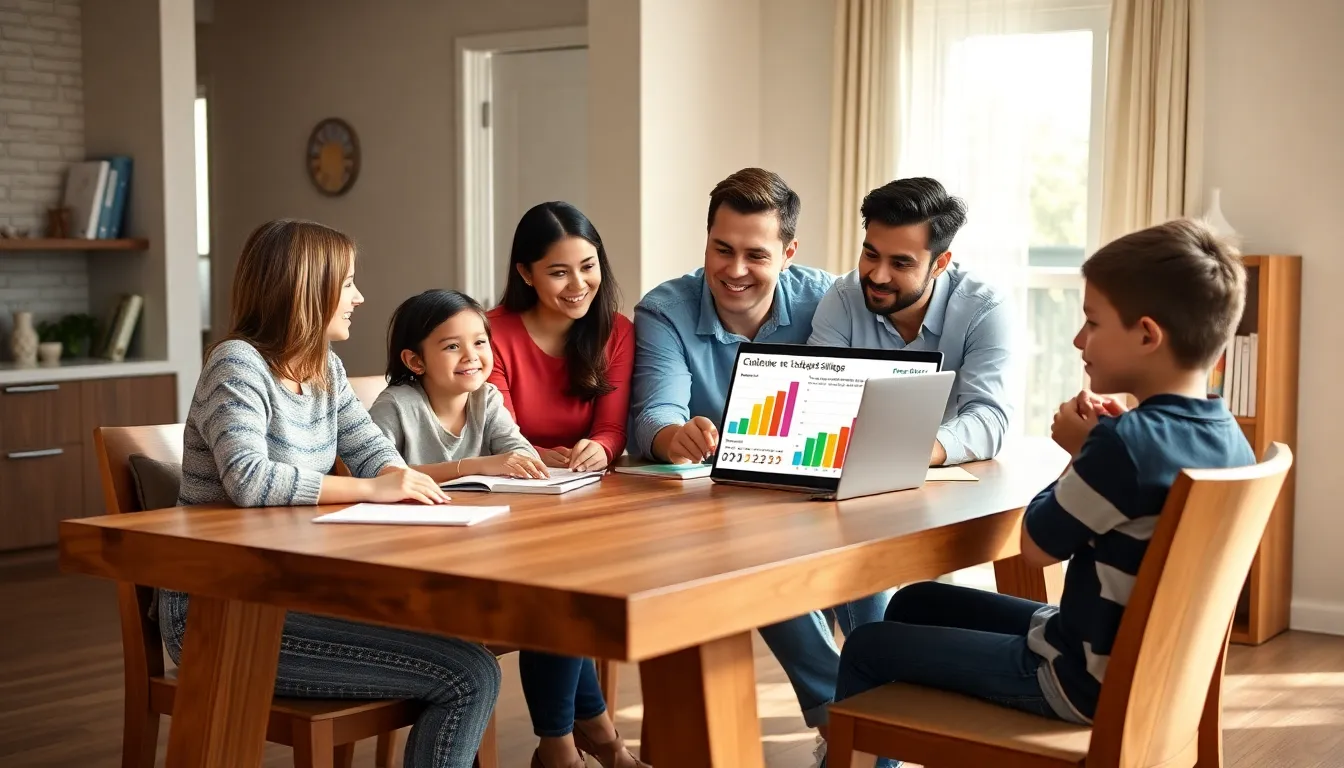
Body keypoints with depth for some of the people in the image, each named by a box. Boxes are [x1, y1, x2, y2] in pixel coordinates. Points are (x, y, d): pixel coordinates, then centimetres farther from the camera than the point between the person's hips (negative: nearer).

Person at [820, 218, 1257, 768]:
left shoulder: (1127, 443, -27)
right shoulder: (1228, 436, -1)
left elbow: (1037, 546, -16)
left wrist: (1080, 453, -3)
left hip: (1088, 679, -9)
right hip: (1148, 661, 9)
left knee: (867, 651, 1)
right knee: (916, 604, 22)